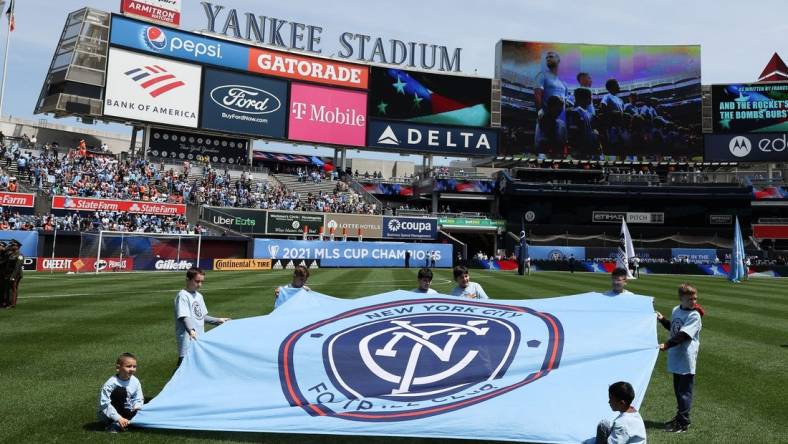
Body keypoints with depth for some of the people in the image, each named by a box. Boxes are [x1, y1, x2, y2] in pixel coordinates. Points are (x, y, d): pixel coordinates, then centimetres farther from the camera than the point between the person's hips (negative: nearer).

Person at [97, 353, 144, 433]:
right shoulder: (111, 384, -23)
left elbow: (138, 399, 1)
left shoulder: (135, 382, -7)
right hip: (107, 414, -5)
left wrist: (137, 408, -21)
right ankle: (115, 425, -25)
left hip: (125, 412, 5)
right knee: (120, 391, -30)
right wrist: (119, 418, -33)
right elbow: (105, 404, -26)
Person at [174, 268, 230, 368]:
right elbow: (184, 317, -24)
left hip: (200, 339, 9)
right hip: (188, 340, -8)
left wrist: (218, 320, 19)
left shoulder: (199, 296, 13)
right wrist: (191, 330, -39)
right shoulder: (183, 296, -12)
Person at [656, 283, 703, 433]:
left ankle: (683, 422, 8)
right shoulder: (676, 310, 7)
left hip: (686, 359, -7)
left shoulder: (694, 315, -15)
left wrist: (667, 345, -29)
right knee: (678, 389, 18)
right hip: (676, 357, 7)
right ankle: (680, 416, 31)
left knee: (684, 391, 0)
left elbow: (683, 335, -23)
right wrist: (662, 320, 10)